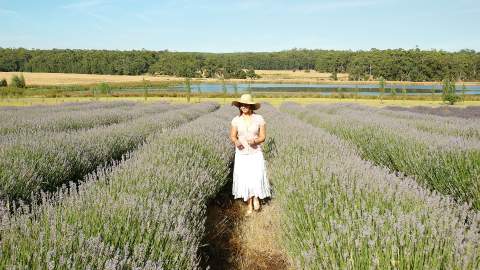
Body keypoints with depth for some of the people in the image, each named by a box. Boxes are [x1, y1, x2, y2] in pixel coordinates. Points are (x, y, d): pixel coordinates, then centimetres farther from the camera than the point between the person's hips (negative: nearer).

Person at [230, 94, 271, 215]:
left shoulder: (259, 118, -4)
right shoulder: (236, 120, -1)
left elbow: (263, 137, -1)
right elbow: (232, 136, 6)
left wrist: (255, 141, -22)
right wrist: (236, 142, -17)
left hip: (256, 153, -1)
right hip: (241, 154, 1)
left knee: (256, 177, -10)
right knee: (244, 179, 1)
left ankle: (256, 198, 21)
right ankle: (249, 205, 19)